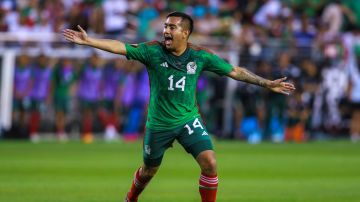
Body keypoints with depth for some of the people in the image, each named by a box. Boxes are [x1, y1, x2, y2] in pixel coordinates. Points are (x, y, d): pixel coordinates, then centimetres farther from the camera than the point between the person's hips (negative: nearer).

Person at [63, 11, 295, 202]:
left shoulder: (200, 56, -9)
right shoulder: (153, 51, -12)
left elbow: (235, 71, -3)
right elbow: (119, 47, -17)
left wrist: (268, 84, -3)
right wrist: (88, 41, -28)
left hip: (188, 120, 0)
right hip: (158, 124, 0)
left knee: (210, 163, -18)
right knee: (149, 170, 17)